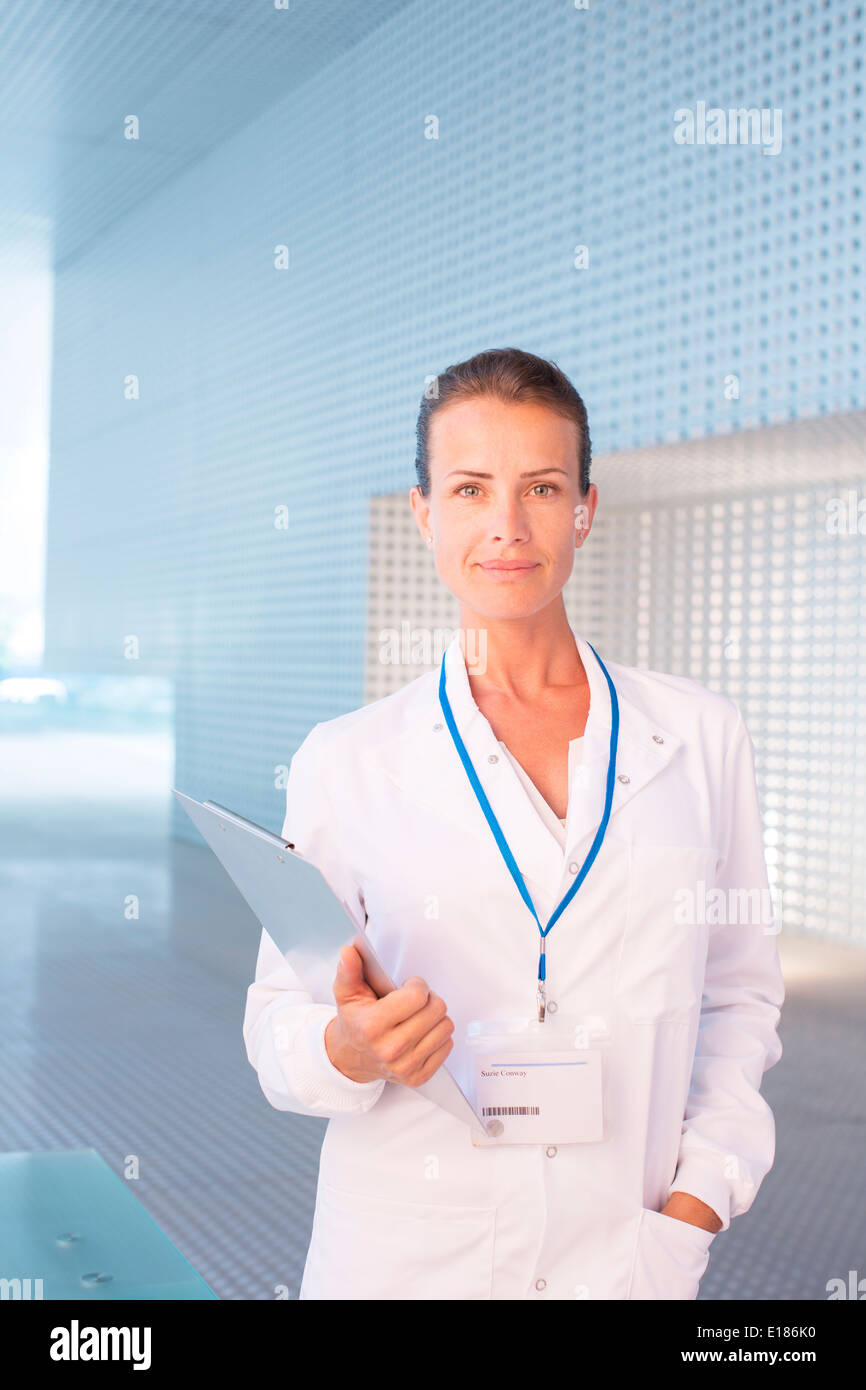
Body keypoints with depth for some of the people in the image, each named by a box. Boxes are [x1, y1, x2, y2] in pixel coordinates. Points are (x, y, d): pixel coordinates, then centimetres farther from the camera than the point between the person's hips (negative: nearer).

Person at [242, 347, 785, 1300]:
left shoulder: (701, 738, -1)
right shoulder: (346, 760, -4)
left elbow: (739, 994, 5)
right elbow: (277, 1022, 0)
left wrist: (691, 1211, -5)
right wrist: (348, 1049, -21)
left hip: (624, 1257, 1)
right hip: (402, 1259, 0)